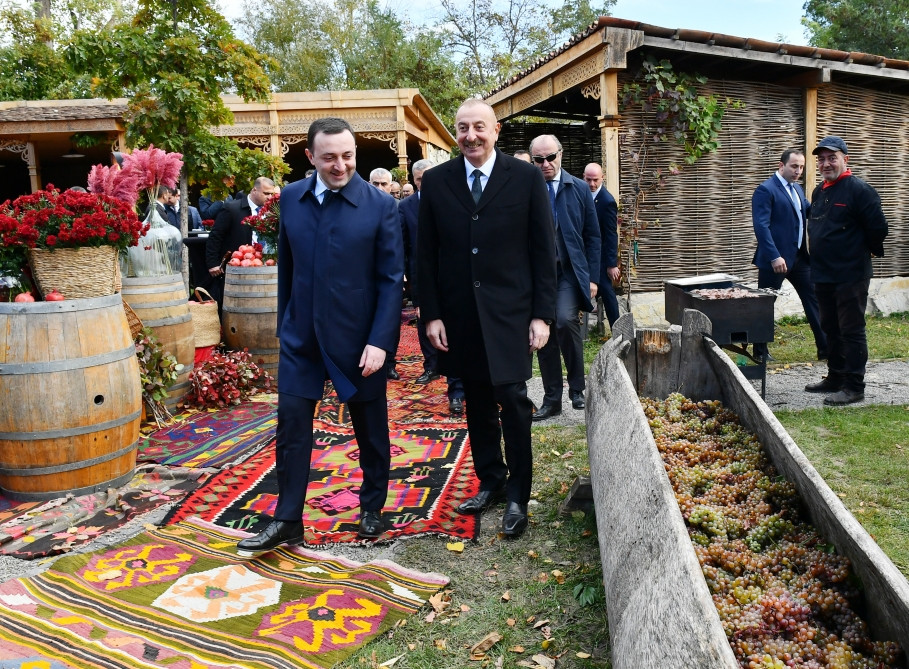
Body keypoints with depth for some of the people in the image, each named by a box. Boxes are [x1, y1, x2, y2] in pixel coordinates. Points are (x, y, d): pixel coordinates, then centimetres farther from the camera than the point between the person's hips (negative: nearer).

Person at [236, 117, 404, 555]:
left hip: (359, 338, -3)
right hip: (301, 336, 3)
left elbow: (391, 280, -10)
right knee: (290, 425, 5)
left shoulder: (380, 206, -10)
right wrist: (284, 323, 13)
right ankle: (287, 520, 19)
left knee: (370, 427, 12)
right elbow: (286, 267, 10)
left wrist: (380, 341, -17)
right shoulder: (291, 199, 1)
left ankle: (372, 509, 33)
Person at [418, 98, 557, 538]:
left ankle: (517, 496, 13)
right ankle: (490, 481, 27)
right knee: (477, 403, 12)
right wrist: (431, 314, 0)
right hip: (459, 316, 3)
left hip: (510, 313, -2)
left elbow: (544, 251, -1)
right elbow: (427, 254, 6)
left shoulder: (526, 178, -2)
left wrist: (543, 315, -6)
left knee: (512, 401, -1)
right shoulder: (436, 181, 4)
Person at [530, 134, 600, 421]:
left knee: (565, 320, -23)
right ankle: (552, 399, 18)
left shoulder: (579, 189, 5)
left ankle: (577, 387, -2)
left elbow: (592, 236, 6)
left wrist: (593, 277, 0)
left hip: (570, 271, -1)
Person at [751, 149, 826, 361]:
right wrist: (774, 257, -26)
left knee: (814, 300, 9)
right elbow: (761, 226, -19)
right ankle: (760, 351, 15)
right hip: (776, 258, -8)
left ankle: (825, 348, 17)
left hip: (799, 256, 8)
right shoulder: (765, 190, -12)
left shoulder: (796, 188, 15)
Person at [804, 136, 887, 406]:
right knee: (831, 329, 16)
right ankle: (835, 377, 28)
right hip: (823, 275, 8)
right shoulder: (819, 192, 13)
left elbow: (877, 227, -14)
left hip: (851, 275, -8)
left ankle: (854, 386, 4)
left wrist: (869, 251, 1)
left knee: (852, 331, -3)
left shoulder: (859, 190, -13)